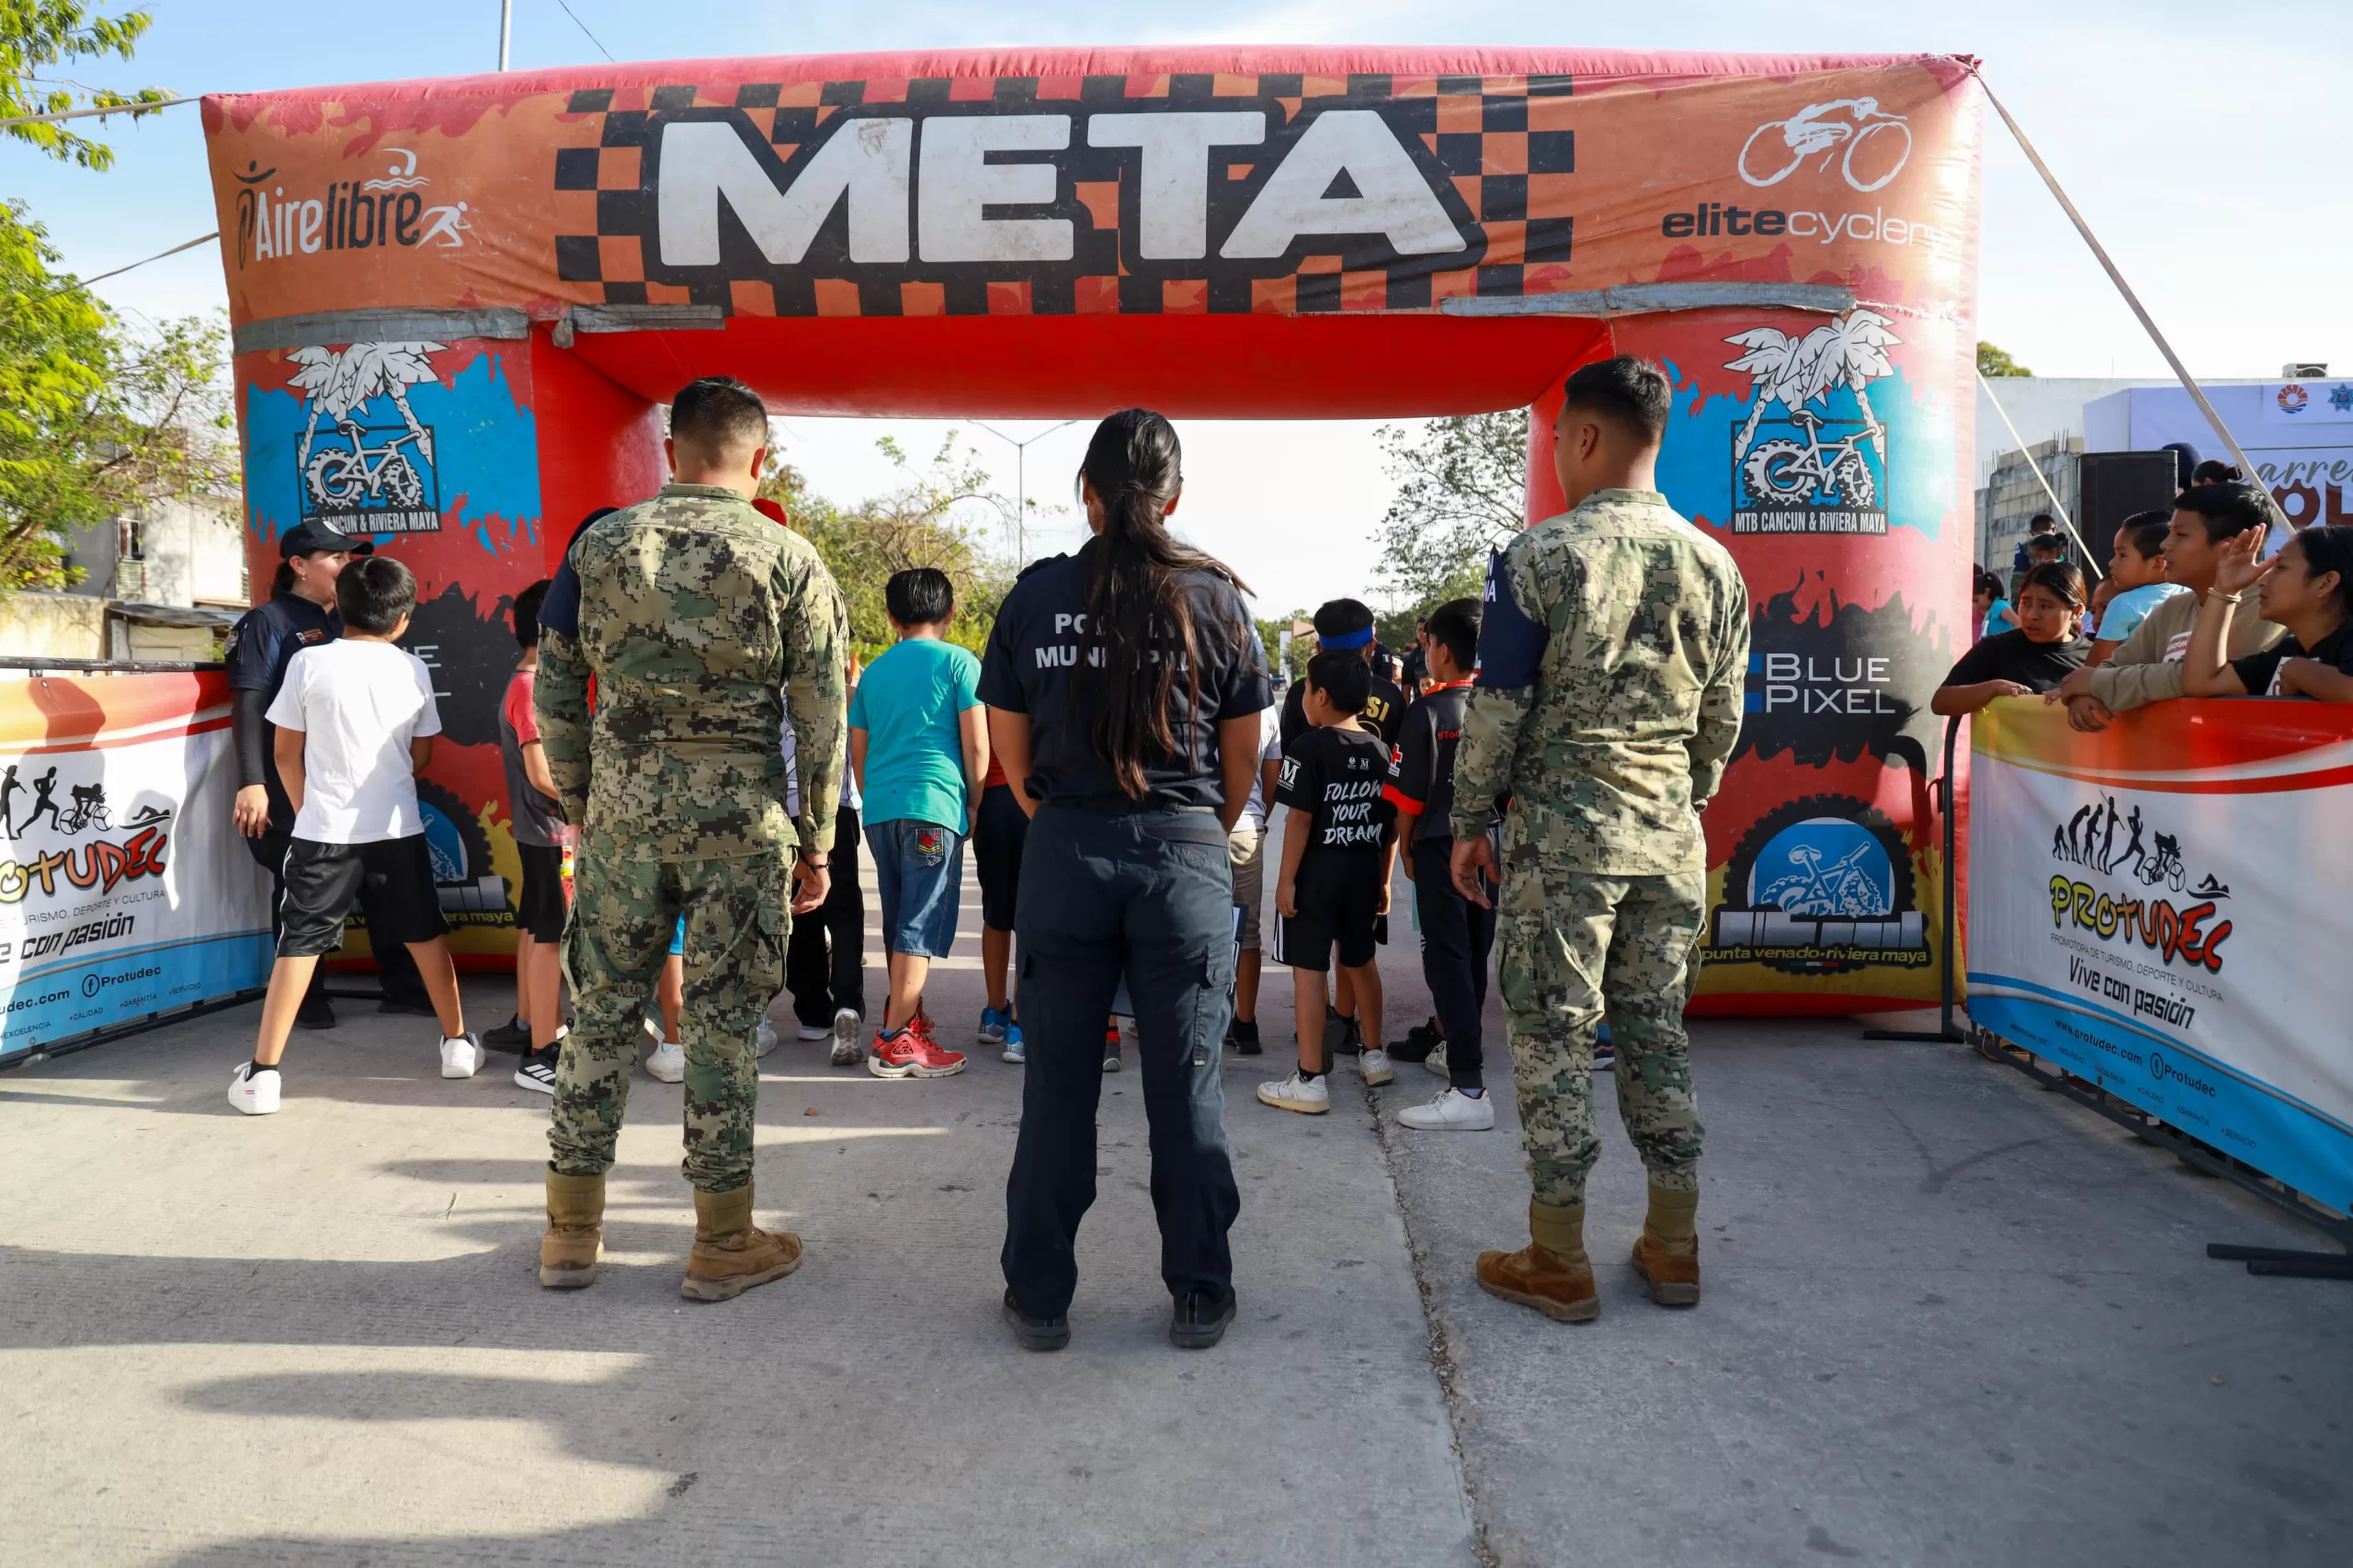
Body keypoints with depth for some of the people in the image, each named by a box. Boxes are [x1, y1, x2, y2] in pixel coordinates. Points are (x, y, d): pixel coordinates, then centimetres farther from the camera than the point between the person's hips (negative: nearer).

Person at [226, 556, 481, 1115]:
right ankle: (457, 1043, 26)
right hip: (398, 825, 2)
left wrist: (307, 809, 15)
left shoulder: (309, 662, -5)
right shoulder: (413, 669, 0)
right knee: (426, 933, 16)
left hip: (324, 830, -2)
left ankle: (263, 1073, 3)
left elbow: (286, 753, 1)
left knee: (299, 944, 2)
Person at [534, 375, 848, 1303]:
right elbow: (822, 718, -2)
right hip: (741, 817, -2)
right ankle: (722, 1243, 16)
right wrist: (815, 843, 5)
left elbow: (555, 695, 8)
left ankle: (571, 1231, 23)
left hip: (622, 809, 3)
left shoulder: (599, 547, 5)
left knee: (601, 1010, 12)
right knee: (724, 1023, 5)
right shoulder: (789, 562, -2)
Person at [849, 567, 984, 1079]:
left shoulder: (873, 672, 16)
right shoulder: (958, 662, 1)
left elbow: (858, 751, 19)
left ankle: (908, 1015, 31)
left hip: (880, 808, 6)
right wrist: (975, 806, 7)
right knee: (921, 926, -5)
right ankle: (894, 1041, -7)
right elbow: (976, 744, -4)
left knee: (899, 922, 18)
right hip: (934, 805, -6)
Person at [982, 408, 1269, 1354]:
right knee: (1186, 1085, 9)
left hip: (1063, 854, 1)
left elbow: (1011, 752, 6)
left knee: (1057, 1087, 10)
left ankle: (1039, 1299, 21)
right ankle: (1199, 1297, 19)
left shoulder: (1033, 600, 1)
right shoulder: (1215, 599, -1)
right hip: (1186, 859, -1)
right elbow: (1243, 757, 4)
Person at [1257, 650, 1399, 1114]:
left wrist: (1286, 879, -12)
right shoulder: (1381, 751, 6)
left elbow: (1300, 818, -16)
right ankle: (1374, 1054, 37)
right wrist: (1383, 879, 17)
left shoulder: (1309, 748, -12)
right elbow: (1393, 823, 9)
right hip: (1364, 869, 6)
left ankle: (1310, 1081, -1)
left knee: (1308, 970, -2)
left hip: (1317, 869, -6)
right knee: (1360, 961, 23)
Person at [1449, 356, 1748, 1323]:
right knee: (1657, 1031, 14)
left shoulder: (1538, 558, -10)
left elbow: (1497, 710, -9)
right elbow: (1721, 723, 11)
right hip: (1669, 838, 5)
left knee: (1551, 1036, 3)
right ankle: (1673, 1248, 23)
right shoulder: (1714, 565, 6)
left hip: (1561, 833, -5)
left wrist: (1469, 824, 1)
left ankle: (1559, 1262, 11)